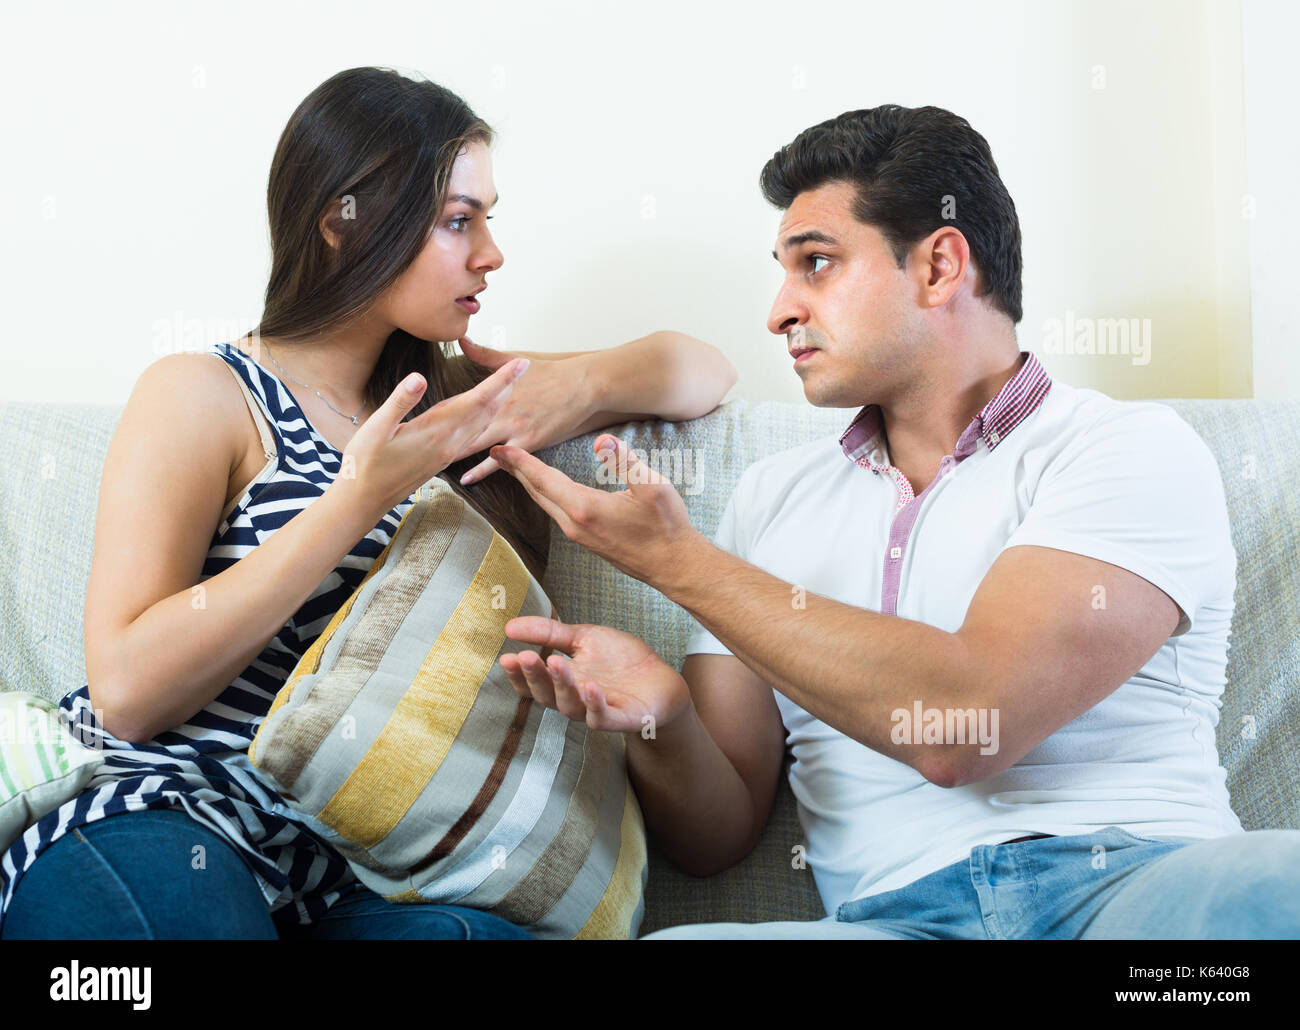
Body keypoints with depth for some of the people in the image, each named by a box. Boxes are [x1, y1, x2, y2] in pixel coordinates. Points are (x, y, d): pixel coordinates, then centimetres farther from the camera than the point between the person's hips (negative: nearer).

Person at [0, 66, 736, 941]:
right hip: (149, 823, -3)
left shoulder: (445, 404, 18)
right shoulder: (202, 397, 1)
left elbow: (701, 372, 22)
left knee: (487, 929, -29)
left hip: (338, 872, 4)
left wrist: (583, 388, 0)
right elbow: (127, 689, -12)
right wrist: (362, 497, -16)